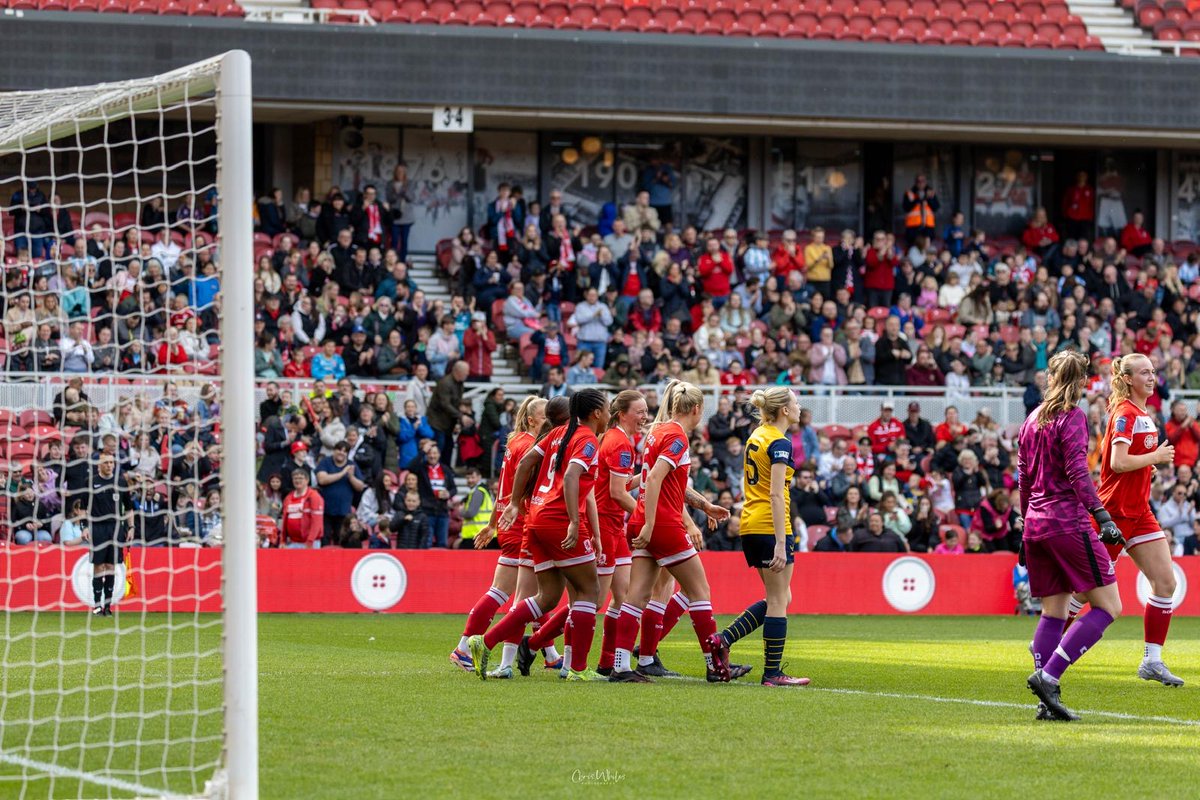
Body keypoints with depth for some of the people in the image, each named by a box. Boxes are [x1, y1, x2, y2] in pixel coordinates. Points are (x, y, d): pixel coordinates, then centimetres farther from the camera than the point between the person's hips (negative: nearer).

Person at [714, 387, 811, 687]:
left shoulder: (757, 436, 13)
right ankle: (772, 672, 3)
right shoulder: (780, 443, -13)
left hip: (750, 526, 9)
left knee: (778, 599, 16)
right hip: (771, 527, -9)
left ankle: (724, 639, 7)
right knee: (778, 602, 0)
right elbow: (776, 495, -20)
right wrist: (780, 544, -22)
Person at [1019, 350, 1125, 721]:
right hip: (1068, 521, -8)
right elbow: (1077, 472, -17)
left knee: (1054, 612, 11)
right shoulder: (1073, 417, -7)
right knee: (1108, 607, -4)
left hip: (1036, 523, 8)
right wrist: (1102, 517, -21)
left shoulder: (1032, 420, 15)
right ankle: (1048, 676, -16)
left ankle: (1048, 701, 1)